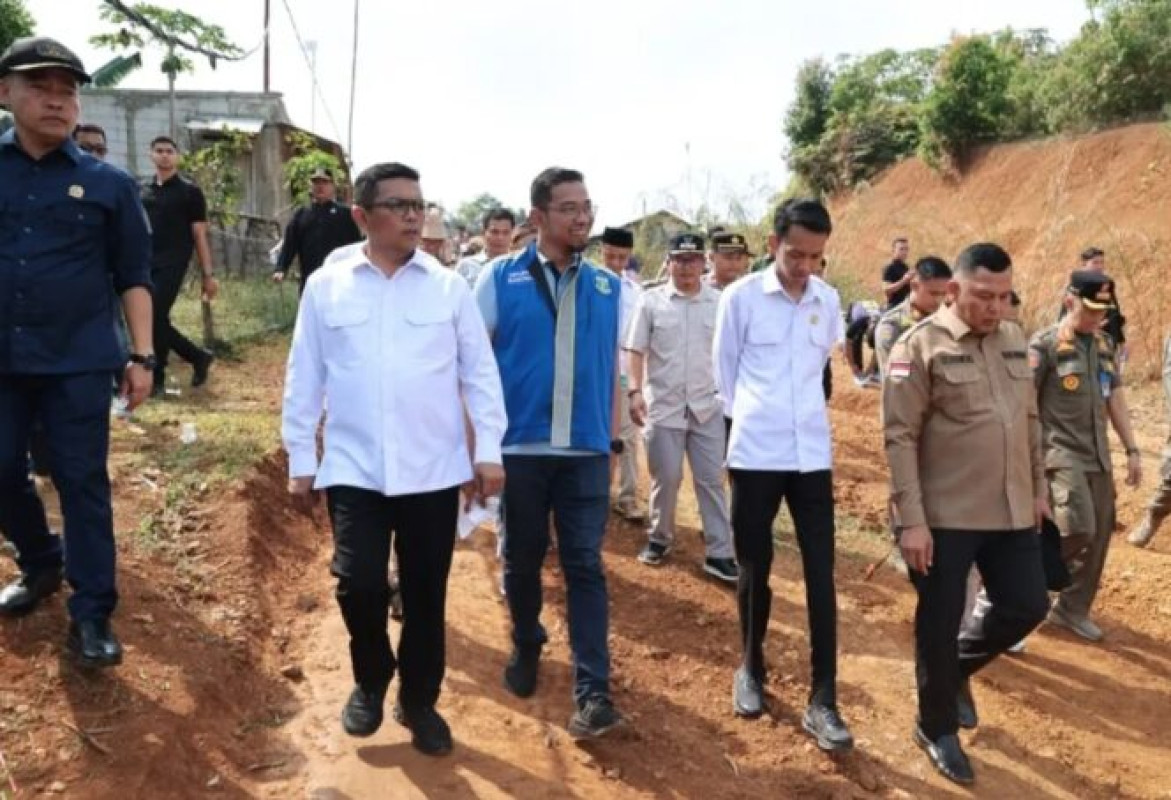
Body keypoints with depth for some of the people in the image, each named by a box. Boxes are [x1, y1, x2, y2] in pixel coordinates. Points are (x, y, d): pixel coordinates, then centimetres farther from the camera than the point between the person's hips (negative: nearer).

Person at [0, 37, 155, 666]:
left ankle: (91, 615, 9)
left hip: (78, 361, -2)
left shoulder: (108, 183, 1)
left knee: (82, 483, 1)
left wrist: (142, 356, -3)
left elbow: (133, 277, 3)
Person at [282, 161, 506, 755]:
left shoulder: (449, 287, 2)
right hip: (353, 470, 0)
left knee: (426, 592, 8)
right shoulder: (325, 287, 2)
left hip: (434, 471, 1)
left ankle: (419, 701, 29)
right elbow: (304, 378, 6)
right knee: (358, 582, -8)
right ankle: (370, 681, 23)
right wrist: (300, 459, 6)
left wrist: (489, 450, -1)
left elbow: (480, 372, 3)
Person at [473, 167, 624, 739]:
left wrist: (613, 438, 10)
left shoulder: (608, 286, 8)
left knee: (585, 567, 0)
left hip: (586, 451, 1)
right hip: (518, 446, -1)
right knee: (522, 560, 13)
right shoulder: (500, 277, -1)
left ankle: (593, 691, 3)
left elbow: (612, 366, 12)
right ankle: (526, 647, 37)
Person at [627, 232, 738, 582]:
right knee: (665, 478, 7)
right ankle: (659, 538, 28)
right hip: (663, 405, -1)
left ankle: (719, 554, 9)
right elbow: (637, 350, 0)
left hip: (707, 406, 1)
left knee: (712, 479, 4)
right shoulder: (651, 300, 0)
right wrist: (635, 390, -11)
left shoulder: (719, 302, 3)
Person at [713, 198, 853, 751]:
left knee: (821, 574, -1)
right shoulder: (740, 297, -6)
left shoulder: (829, 302, 4)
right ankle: (751, 669, 31)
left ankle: (822, 701, 7)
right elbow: (725, 369, 4)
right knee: (755, 570, 8)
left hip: (812, 454, 2)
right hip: (755, 454, -2)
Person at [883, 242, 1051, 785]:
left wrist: (1038, 488, 18)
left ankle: (958, 667, 39)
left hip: (1012, 512, 6)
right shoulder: (921, 345, -12)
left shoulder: (1015, 342, 9)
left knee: (1027, 605, 12)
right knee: (940, 624, 5)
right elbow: (900, 437, -15)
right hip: (945, 516, -6)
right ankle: (937, 728, 27)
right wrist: (911, 519, -18)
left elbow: (1030, 421, 18)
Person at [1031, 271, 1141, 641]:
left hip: (1098, 454, 7)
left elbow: (1115, 399, 17)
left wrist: (1132, 449, 14)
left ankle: (1072, 610, 21)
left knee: (1100, 535, 7)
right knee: (1079, 528, -20)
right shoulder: (1045, 343, -9)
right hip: (1061, 452, -7)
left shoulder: (1105, 344, 12)